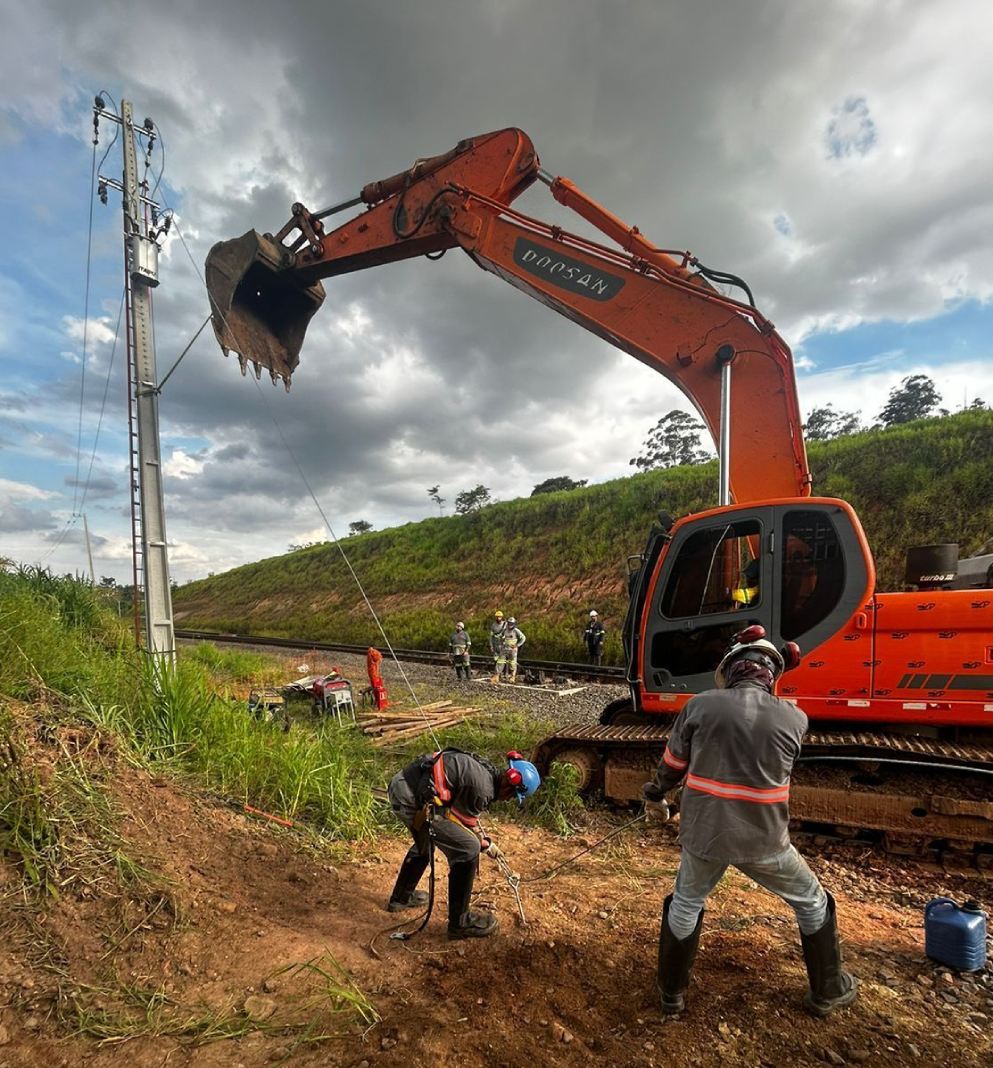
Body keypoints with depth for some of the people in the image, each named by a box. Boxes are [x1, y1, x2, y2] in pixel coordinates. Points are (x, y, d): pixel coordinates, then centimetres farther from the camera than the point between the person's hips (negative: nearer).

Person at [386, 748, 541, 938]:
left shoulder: (485, 769, 12)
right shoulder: (482, 789, -16)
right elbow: (463, 823, -1)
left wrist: (485, 840, 35)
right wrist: (485, 844, 15)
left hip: (399, 784, 10)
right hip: (414, 800, -10)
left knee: (424, 842, 34)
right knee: (468, 849, -5)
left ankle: (400, 898, 51)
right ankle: (459, 922, 10)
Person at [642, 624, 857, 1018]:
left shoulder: (700, 705, -9)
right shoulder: (794, 718, -6)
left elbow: (673, 763, 4)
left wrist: (654, 797, 23)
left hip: (703, 834, 0)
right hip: (763, 840, 0)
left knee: (685, 905, 26)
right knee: (814, 903, 28)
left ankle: (672, 993, 39)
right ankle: (826, 992, 45)